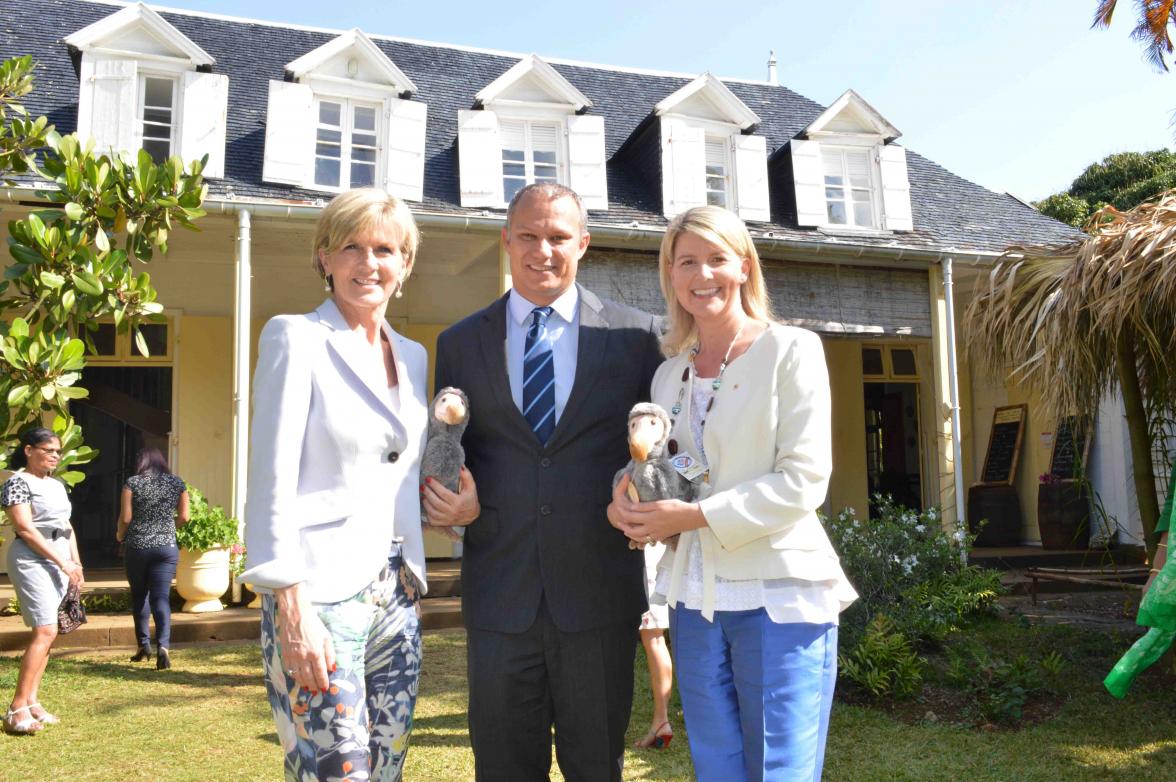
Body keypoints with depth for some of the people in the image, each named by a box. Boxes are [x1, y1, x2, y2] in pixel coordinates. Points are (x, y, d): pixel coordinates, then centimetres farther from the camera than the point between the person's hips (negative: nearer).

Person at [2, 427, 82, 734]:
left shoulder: (57, 485, 17)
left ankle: (31, 702, 10)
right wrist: (62, 562, -15)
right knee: (45, 631, -16)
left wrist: (76, 564, 11)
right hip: (32, 561, -8)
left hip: (60, 562, 8)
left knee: (47, 634, 5)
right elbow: (25, 528, -14)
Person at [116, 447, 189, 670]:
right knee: (161, 596, -2)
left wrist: (120, 535, 14)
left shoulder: (133, 483, -3)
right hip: (167, 547, 1)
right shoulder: (177, 483, 3)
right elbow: (183, 517, 4)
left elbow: (125, 517, -5)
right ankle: (163, 645, -17)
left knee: (139, 595, 16)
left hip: (137, 547, -1)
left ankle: (143, 644, 21)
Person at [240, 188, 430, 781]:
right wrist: (292, 610, -17)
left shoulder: (413, 355, 13)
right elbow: (271, 481, -11)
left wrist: (420, 569, 12)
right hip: (320, 593, -6)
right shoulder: (295, 338, -6)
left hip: (396, 593, 7)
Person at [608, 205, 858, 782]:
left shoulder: (791, 350, -4)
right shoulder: (669, 373, 12)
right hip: (693, 601, 5)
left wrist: (695, 516, -16)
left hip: (778, 598, -5)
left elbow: (804, 480, -12)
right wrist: (628, 499, -3)